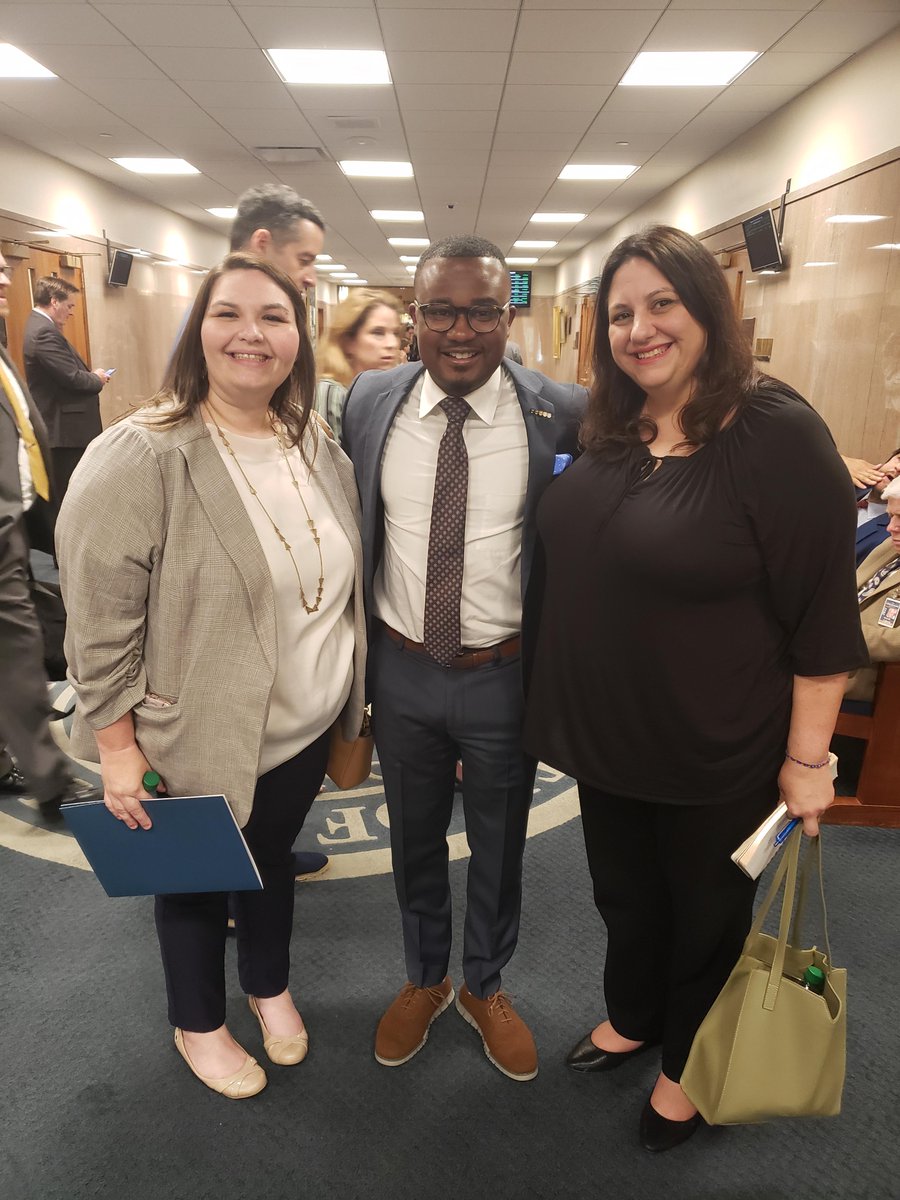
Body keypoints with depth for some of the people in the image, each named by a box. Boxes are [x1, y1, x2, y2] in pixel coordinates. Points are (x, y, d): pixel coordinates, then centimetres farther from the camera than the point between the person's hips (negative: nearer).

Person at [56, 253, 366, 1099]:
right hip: (198, 743, -5)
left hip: (304, 729, 5)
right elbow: (99, 623, -18)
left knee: (273, 860, 26)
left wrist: (351, 701, 13)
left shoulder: (321, 452, -1)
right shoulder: (138, 458, -20)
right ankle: (197, 1025, 47)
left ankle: (269, 986, 54)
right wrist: (118, 748, -16)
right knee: (195, 880, 19)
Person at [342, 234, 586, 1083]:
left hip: (504, 676, -1)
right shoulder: (369, 401, -5)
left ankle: (485, 987, 48)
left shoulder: (564, 415, -13)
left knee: (498, 845, 19)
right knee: (414, 839, 22)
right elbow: (346, 528, 4)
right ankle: (423, 980, 49)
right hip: (400, 670, 2)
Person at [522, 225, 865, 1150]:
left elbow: (822, 609, -16)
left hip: (715, 757, -5)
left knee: (703, 910, 19)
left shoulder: (775, 433, -18)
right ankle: (630, 1018, 54)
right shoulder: (608, 431, 1)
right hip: (605, 734, 6)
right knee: (622, 892, 25)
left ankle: (686, 1064, 47)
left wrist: (808, 758, -13)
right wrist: (565, 705, 11)